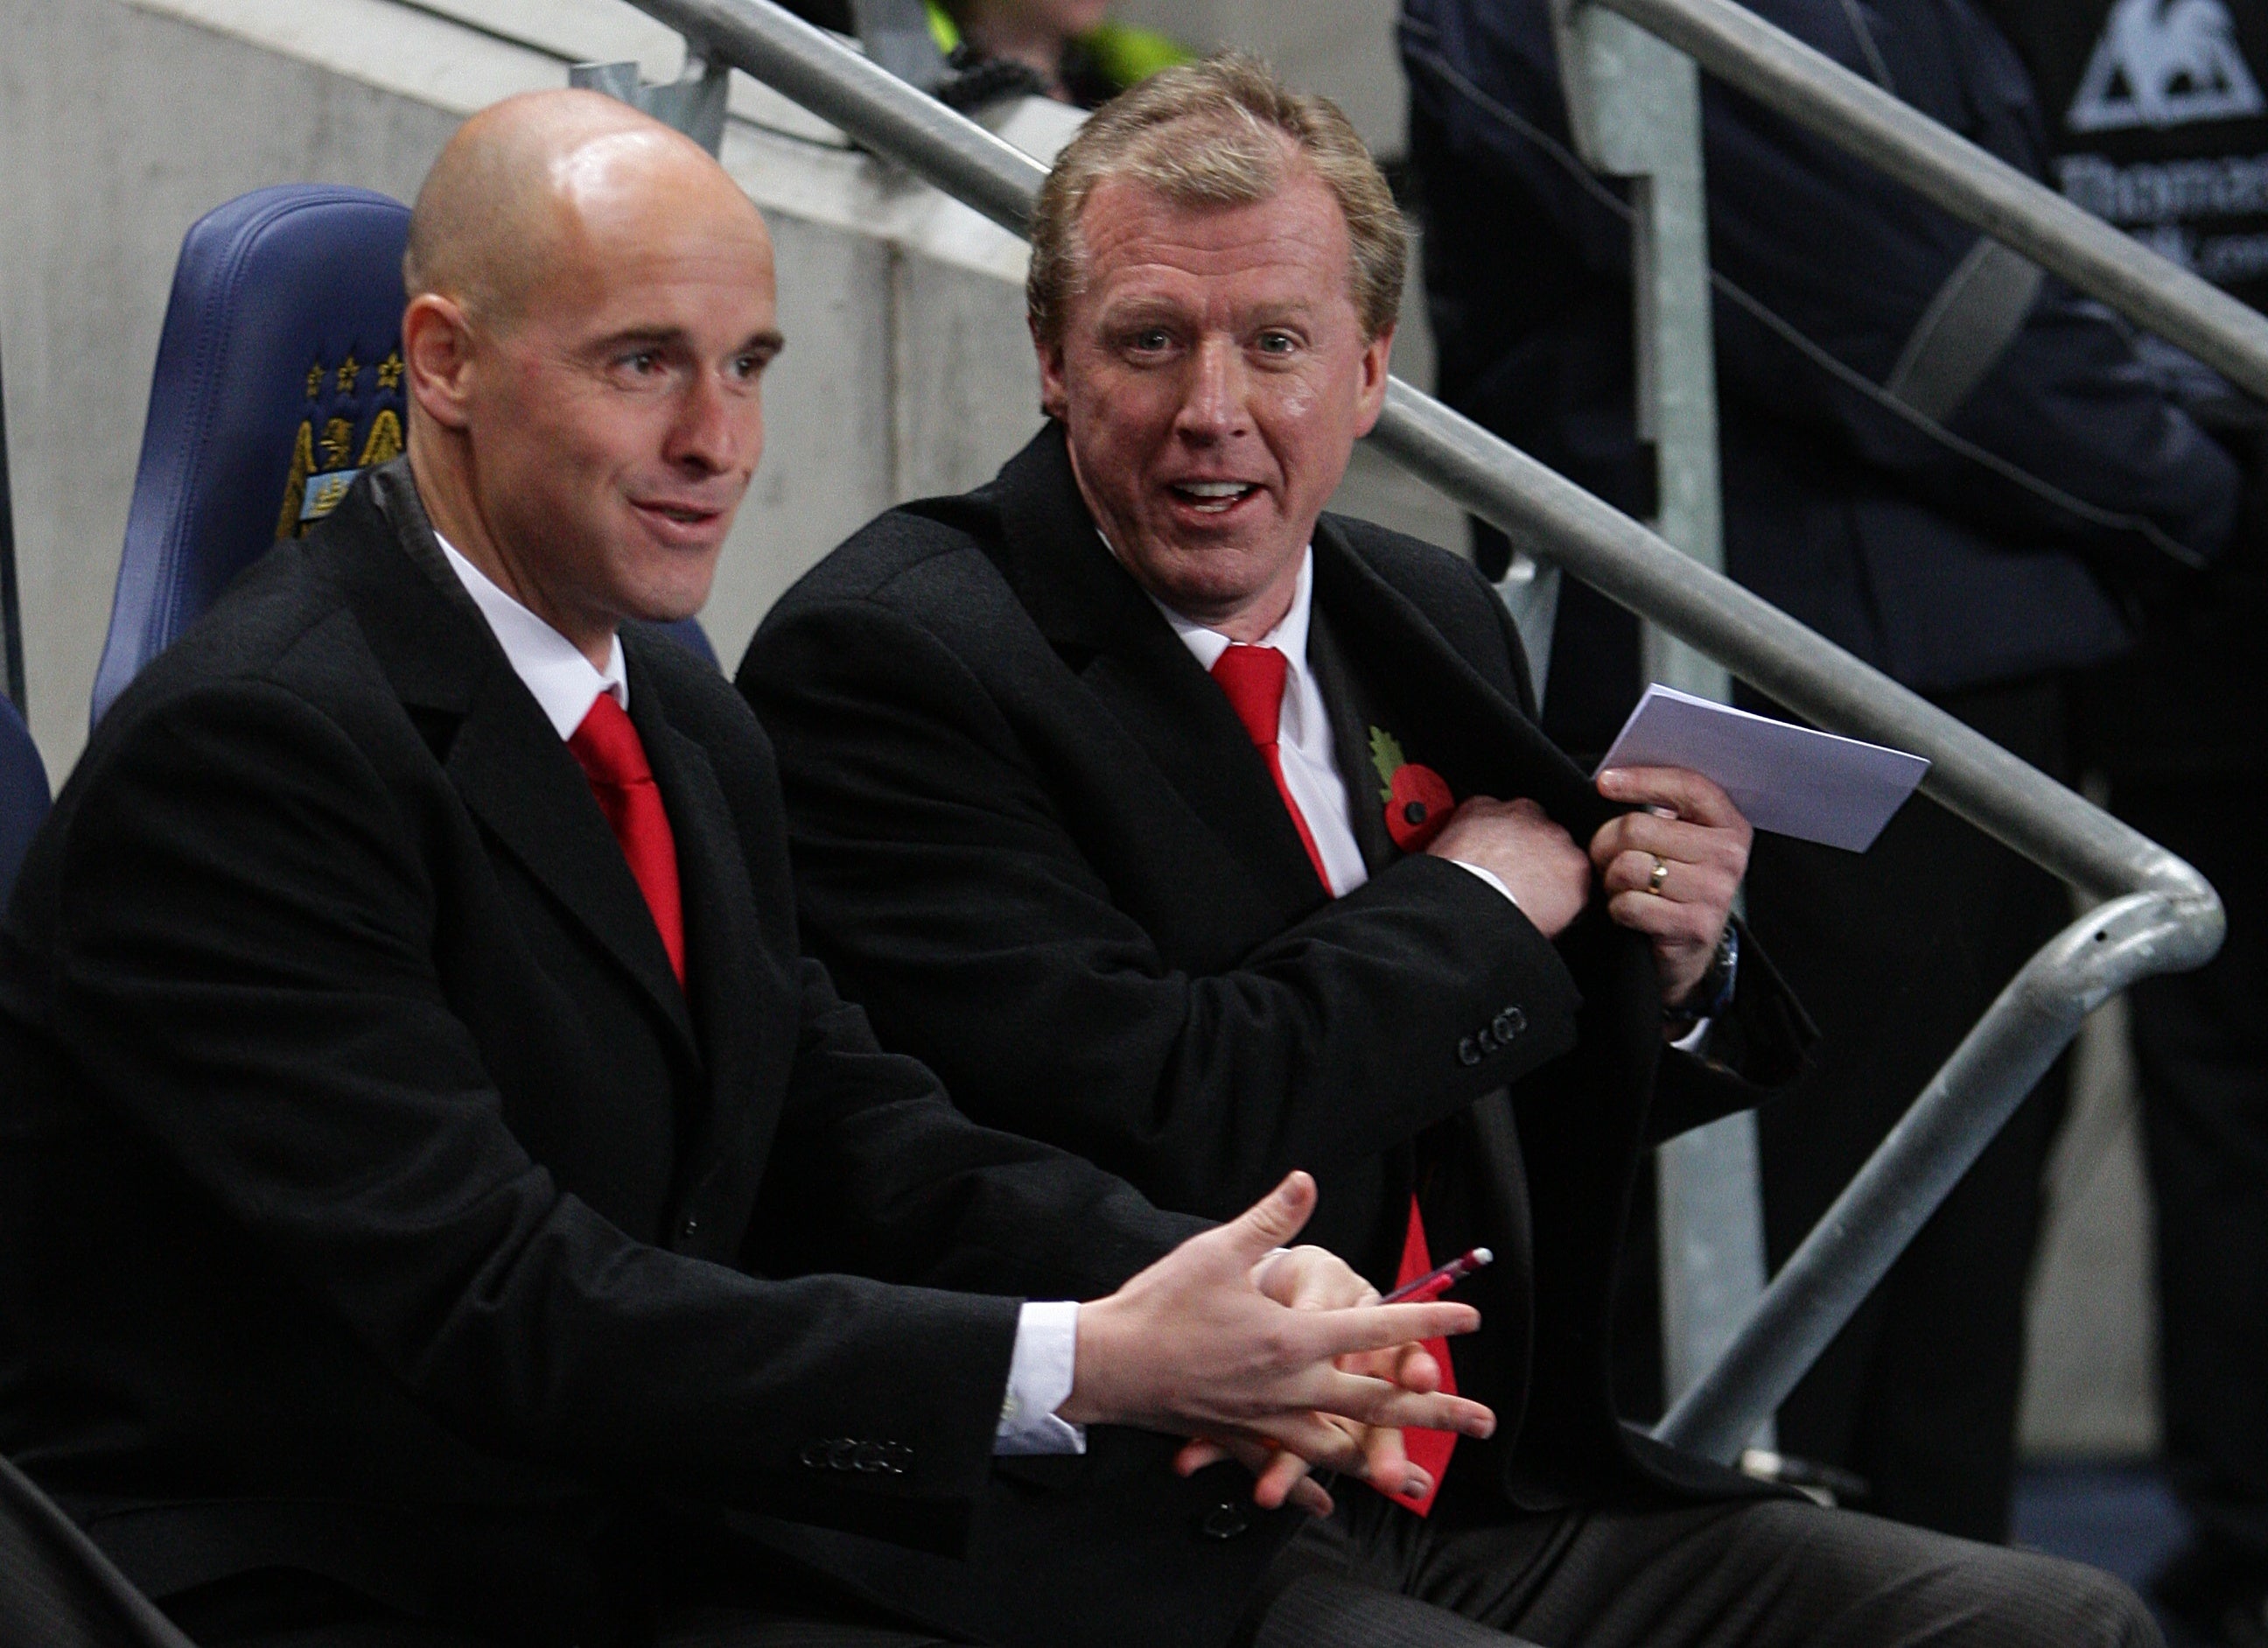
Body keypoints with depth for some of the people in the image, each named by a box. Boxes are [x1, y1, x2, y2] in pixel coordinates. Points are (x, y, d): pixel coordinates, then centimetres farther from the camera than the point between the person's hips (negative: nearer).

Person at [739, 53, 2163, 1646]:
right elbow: (1145, 1127, -21)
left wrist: (1669, 974, 2)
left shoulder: (1433, 620, 14)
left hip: (1505, 1500, 8)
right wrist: (1474, 909, -6)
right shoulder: (889, 661, -9)